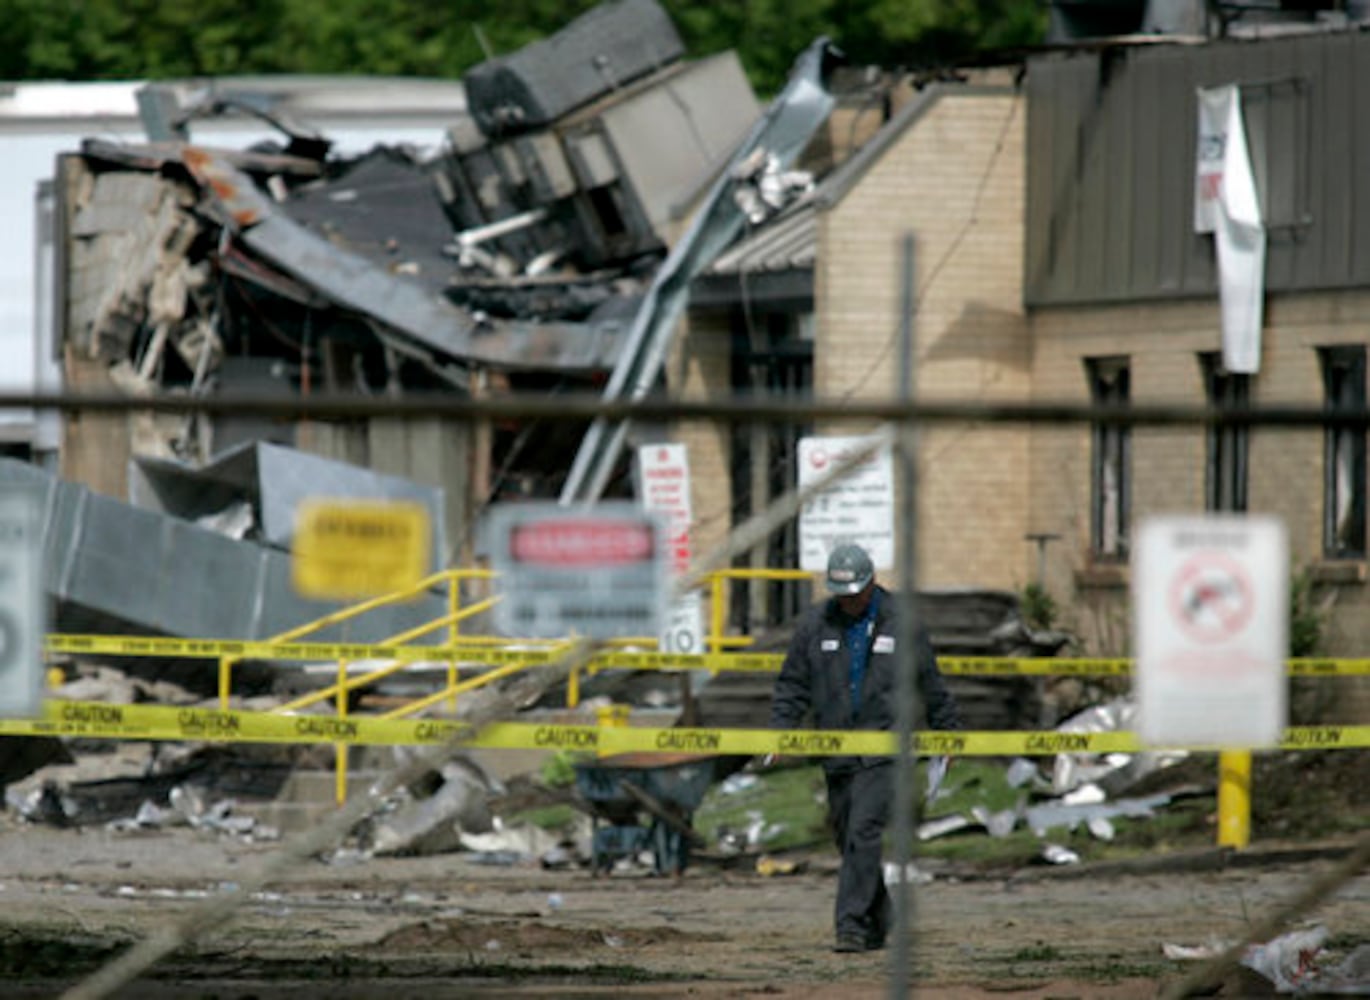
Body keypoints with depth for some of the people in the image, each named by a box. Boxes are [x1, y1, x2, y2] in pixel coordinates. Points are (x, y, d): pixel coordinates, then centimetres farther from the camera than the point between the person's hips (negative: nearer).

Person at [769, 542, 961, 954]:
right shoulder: (815, 623, 5)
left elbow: (931, 685, 11)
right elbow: (793, 684, 10)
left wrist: (948, 732, 16)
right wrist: (780, 730, -3)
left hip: (882, 750, -4)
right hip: (835, 749, 4)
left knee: (863, 834, -16)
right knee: (848, 840, 9)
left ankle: (852, 926, -19)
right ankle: (877, 924, 23)